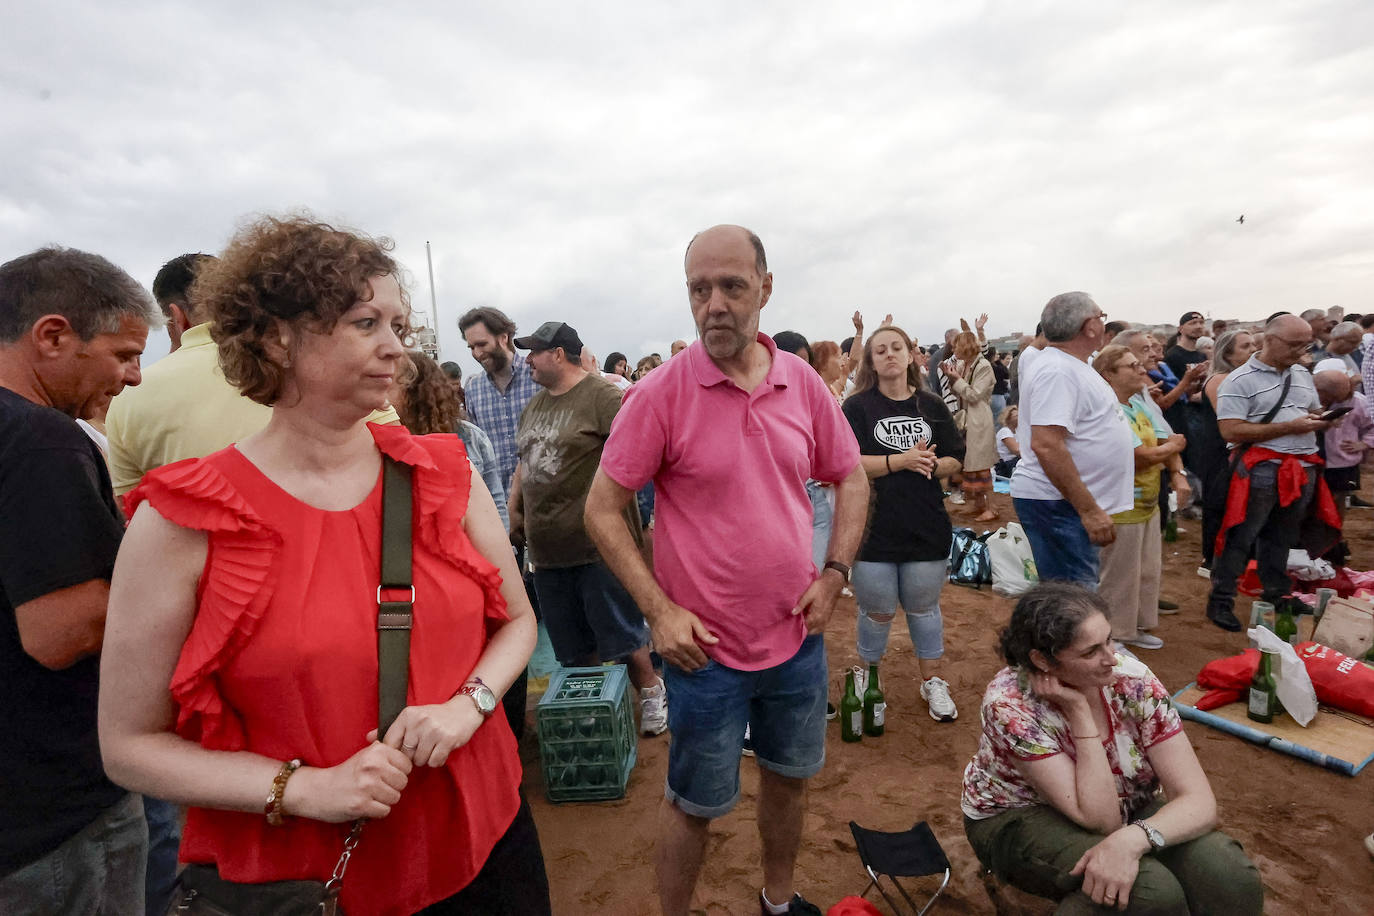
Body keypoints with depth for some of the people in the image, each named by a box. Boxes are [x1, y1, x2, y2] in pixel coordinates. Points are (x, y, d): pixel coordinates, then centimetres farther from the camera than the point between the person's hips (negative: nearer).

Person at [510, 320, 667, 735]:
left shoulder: (602, 396, -10)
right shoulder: (534, 404, 15)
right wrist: (515, 509, 13)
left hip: (599, 544, -7)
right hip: (546, 546, 7)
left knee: (621, 634, 4)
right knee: (573, 648, 16)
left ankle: (650, 692, 26)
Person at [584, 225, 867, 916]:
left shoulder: (804, 384, -2)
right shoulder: (659, 394, -15)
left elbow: (851, 479, 9)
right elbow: (601, 510, -11)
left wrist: (834, 574, -2)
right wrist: (659, 611, -16)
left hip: (799, 636, 5)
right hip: (706, 648, -4)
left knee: (789, 776, 23)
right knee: (695, 803, 12)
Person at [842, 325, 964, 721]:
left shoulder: (932, 405, 7)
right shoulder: (857, 406, -4)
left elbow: (956, 459, 8)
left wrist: (931, 465, -13)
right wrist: (902, 461, -21)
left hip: (927, 528, 3)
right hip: (874, 530, -2)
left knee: (923, 607, 16)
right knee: (877, 611, 9)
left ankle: (932, 681, 34)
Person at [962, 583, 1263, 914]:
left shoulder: (1132, 679, -20)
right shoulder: (1010, 704, -31)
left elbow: (1199, 801, -22)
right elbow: (1101, 819, -29)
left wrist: (1132, 838, -42)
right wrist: (1078, 709, -35)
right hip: (1021, 819, -4)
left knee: (1231, 876, -22)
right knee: (1152, 889, -30)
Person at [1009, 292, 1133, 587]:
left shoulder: (1067, 365, 14)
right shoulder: (1058, 371, -19)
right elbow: (1046, 445, -28)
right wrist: (1089, 509, -26)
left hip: (1070, 502, 11)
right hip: (1057, 504, -11)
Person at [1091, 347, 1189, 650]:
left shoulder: (1140, 403, 8)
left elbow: (1168, 438, 8)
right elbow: (1144, 456, -23)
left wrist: (1179, 473, -10)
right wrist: (1173, 446, -3)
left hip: (1148, 503, 9)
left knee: (1149, 570, 19)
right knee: (1119, 577, 2)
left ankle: (1136, 626, 35)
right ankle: (1113, 637, 18)